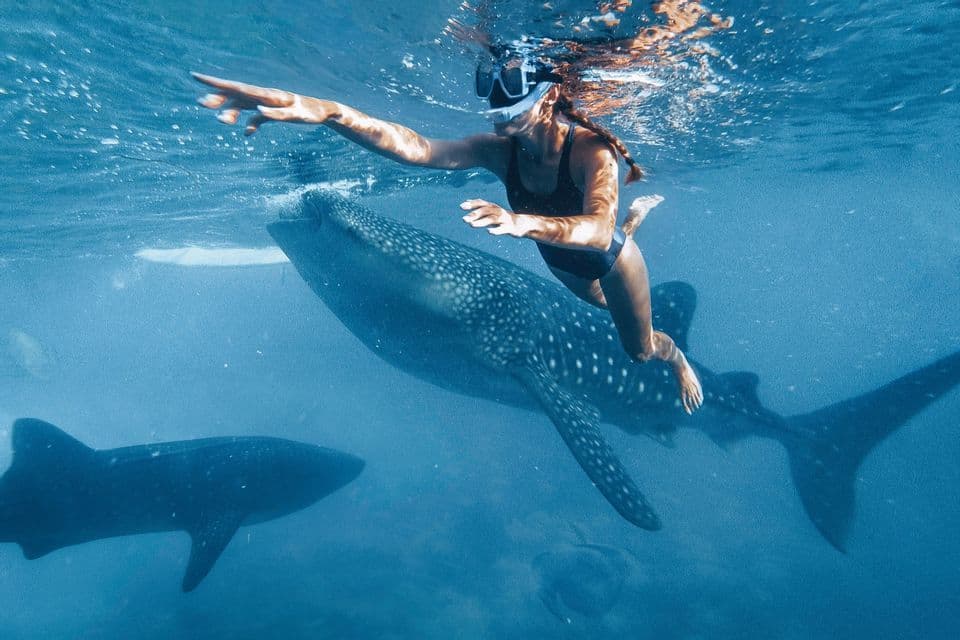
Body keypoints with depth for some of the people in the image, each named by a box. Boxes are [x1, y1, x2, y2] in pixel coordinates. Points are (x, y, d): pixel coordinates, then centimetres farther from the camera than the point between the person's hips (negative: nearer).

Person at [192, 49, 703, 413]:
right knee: (601, 312, 38)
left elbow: (598, 231, -56)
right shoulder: (499, 150, -29)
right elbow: (417, 149, -46)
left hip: (610, 259, -5)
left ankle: (678, 357, 54)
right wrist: (326, 113, -61)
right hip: (561, 262, 5)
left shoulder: (589, 148, -40)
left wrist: (522, 222, -76)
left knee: (641, 351, 15)